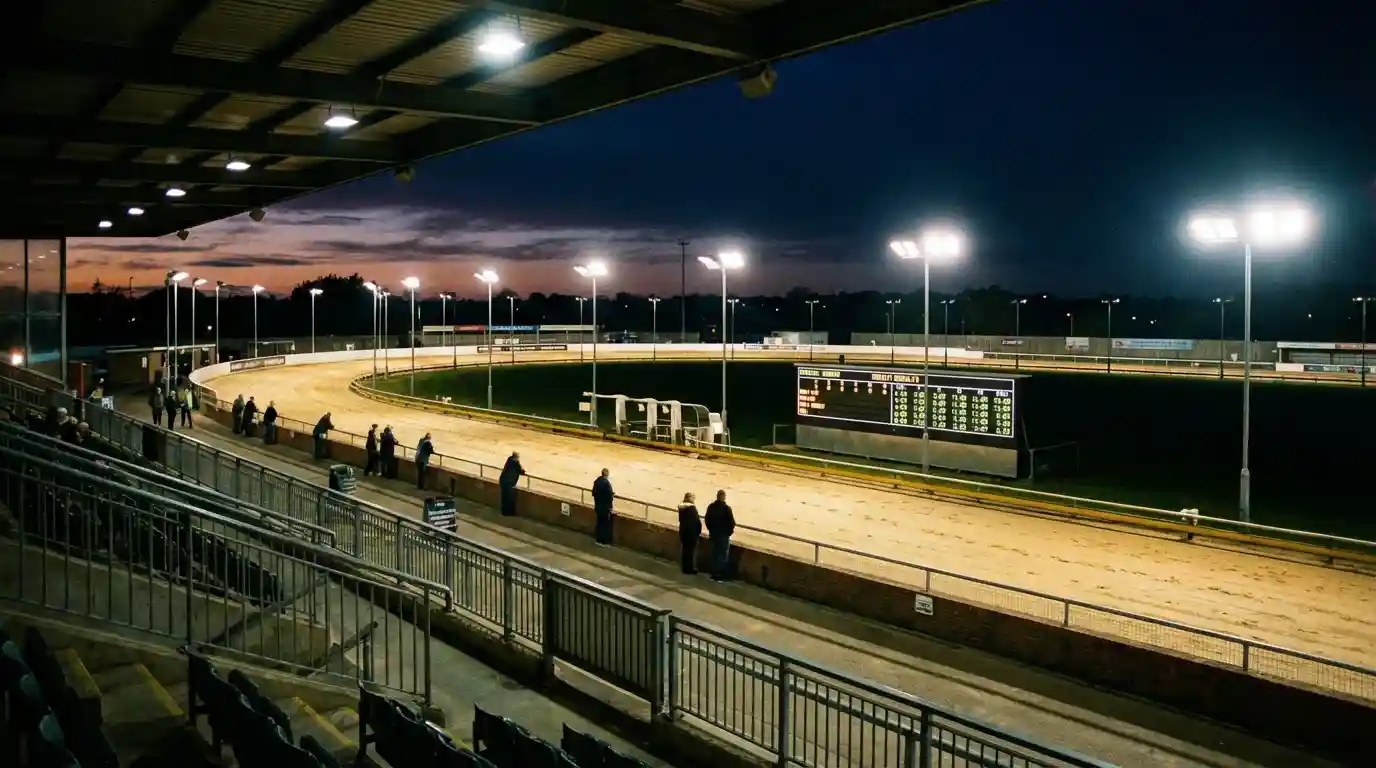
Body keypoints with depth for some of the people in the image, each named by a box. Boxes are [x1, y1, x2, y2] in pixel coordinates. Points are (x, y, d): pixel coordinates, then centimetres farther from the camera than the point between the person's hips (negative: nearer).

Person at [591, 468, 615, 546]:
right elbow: (610, 496, -21)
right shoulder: (606, 483, -23)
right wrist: (613, 495, -2)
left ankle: (599, 540, 25)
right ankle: (604, 542, 11)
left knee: (599, 523, 17)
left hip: (598, 506, 7)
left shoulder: (596, 481, -1)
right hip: (605, 507, -7)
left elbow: (594, 493, 7)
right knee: (606, 524, 5)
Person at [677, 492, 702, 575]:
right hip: (692, 531, -6)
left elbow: (680, 520, 10)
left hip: (683, 531, 6)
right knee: (692, 550, 4)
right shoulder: (692, 508, -16)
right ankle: (691, 569, 8)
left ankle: (685, 568, 19)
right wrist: (699, 531, -2)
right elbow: (697, 521, -15)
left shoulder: (681, 507, 4)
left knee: (684, 549, 14)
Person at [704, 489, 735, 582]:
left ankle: (714, 574, 19)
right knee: (723, 555, 4)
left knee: (714, 554, 15)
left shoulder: (710, 507, -2)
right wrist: (730, 531, 2)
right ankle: (720, 575, 5)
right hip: (723, 535, -5)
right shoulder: (726, 508, -18)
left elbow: (707, 519, 6)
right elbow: (732, 522, -16)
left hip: (713, 534, 5)